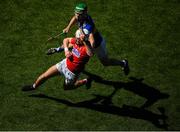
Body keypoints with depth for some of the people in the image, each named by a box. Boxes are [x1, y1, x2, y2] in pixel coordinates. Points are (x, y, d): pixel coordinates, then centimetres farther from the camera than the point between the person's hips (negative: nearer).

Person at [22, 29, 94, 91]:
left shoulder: (86, 47, -31)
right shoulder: (76, 41, -11)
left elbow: (91, 54, -57)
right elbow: (66, 40, 10)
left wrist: (84, 42, -68)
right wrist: (66, 50, -7)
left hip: (72, 72, -6)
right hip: (65, 63, 6)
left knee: (67, 87, 21)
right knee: (44, 76, 13)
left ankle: (85, 81, 37)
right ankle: (34, 86, 42)